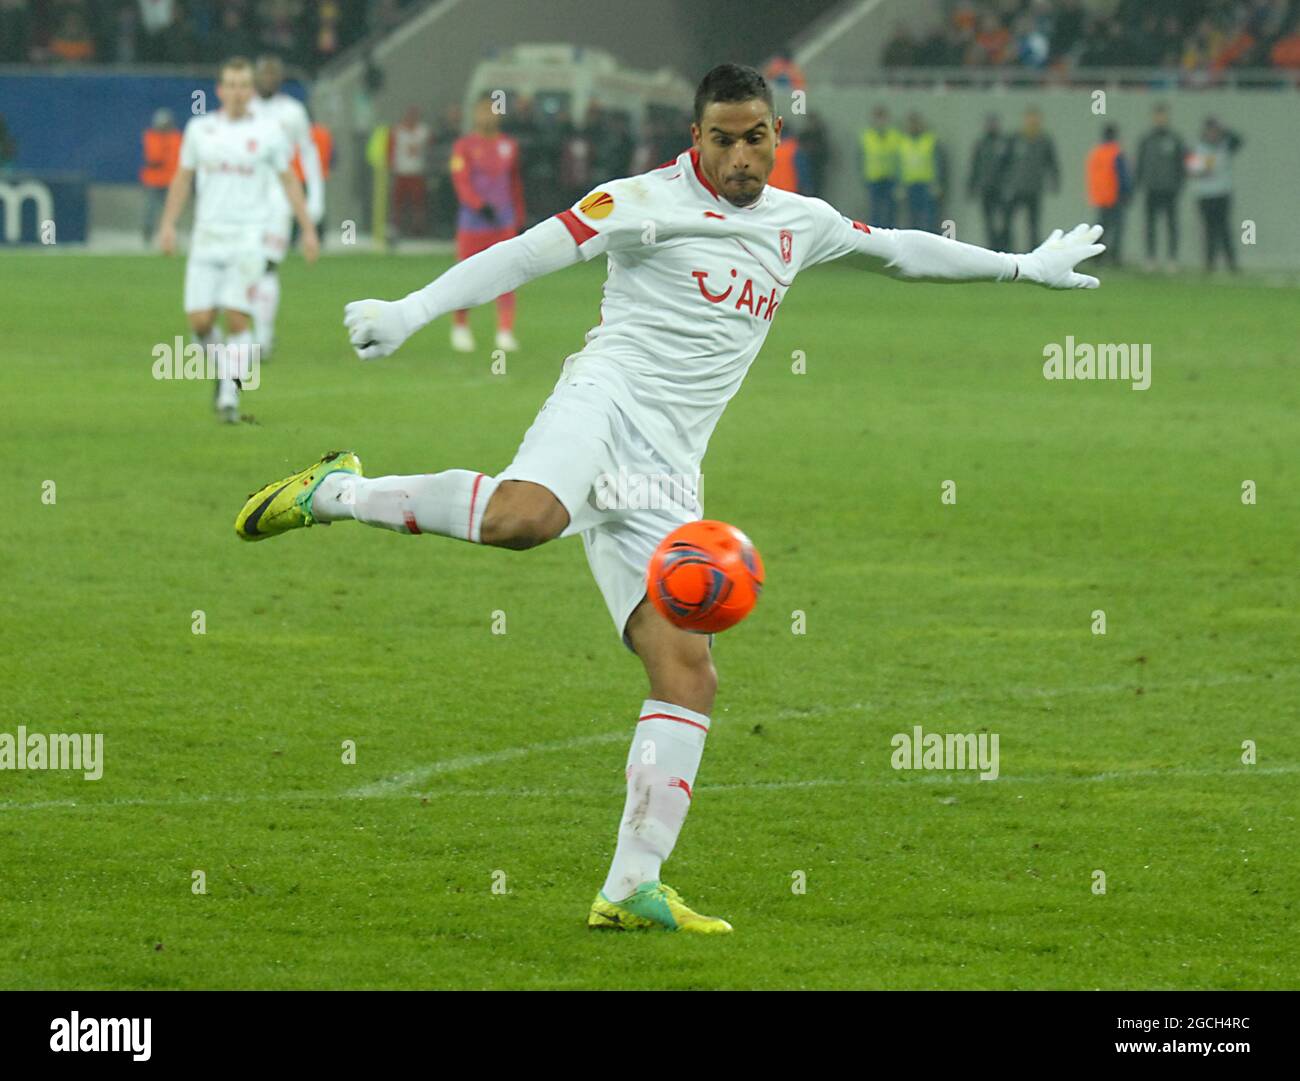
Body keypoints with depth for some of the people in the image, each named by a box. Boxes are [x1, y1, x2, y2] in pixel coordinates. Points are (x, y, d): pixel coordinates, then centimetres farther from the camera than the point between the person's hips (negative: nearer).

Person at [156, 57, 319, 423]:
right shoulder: (199, 129, 7)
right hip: (207, 237, 2)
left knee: (237, 318, -13)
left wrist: (308, 228, 8)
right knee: (199, 320, -5)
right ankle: (222, 367, 24)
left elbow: (288, 180, 10)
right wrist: (168, 224, 7)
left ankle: (230, 394, -6)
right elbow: (183, 177, 15)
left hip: (247, 237, -2)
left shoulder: (267, 131, 2)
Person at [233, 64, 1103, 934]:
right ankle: (338, 492, -21)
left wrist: (1027, 268, 39)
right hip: (609, 400, -6)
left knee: (689, 673, -5)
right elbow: (529, 253, -7)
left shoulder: (800, 223, 21)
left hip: (666, 474, 6)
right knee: (526, 517, -41)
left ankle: (632, 888, -4)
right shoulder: (650, 201, 0)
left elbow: (901, 250, 35)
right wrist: (411, 312, -17)